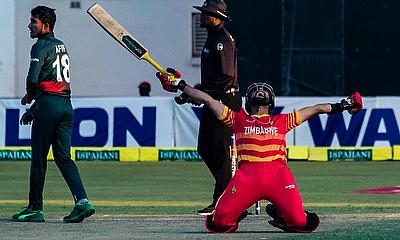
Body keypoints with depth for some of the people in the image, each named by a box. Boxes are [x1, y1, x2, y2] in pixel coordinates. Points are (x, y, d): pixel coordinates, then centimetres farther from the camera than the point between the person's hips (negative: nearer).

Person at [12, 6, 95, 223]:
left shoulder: (41, 47, -7)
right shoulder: (61, 46, 20)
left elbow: (33, 79, -21)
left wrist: (28, 97, 0)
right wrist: (32, 110, 25)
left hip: (49, 105, -8)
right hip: (66, 104, 8)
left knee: (38, 158, 1)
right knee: (63, 157, 6)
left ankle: (35, 208, 5)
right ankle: (82, 202, -9)